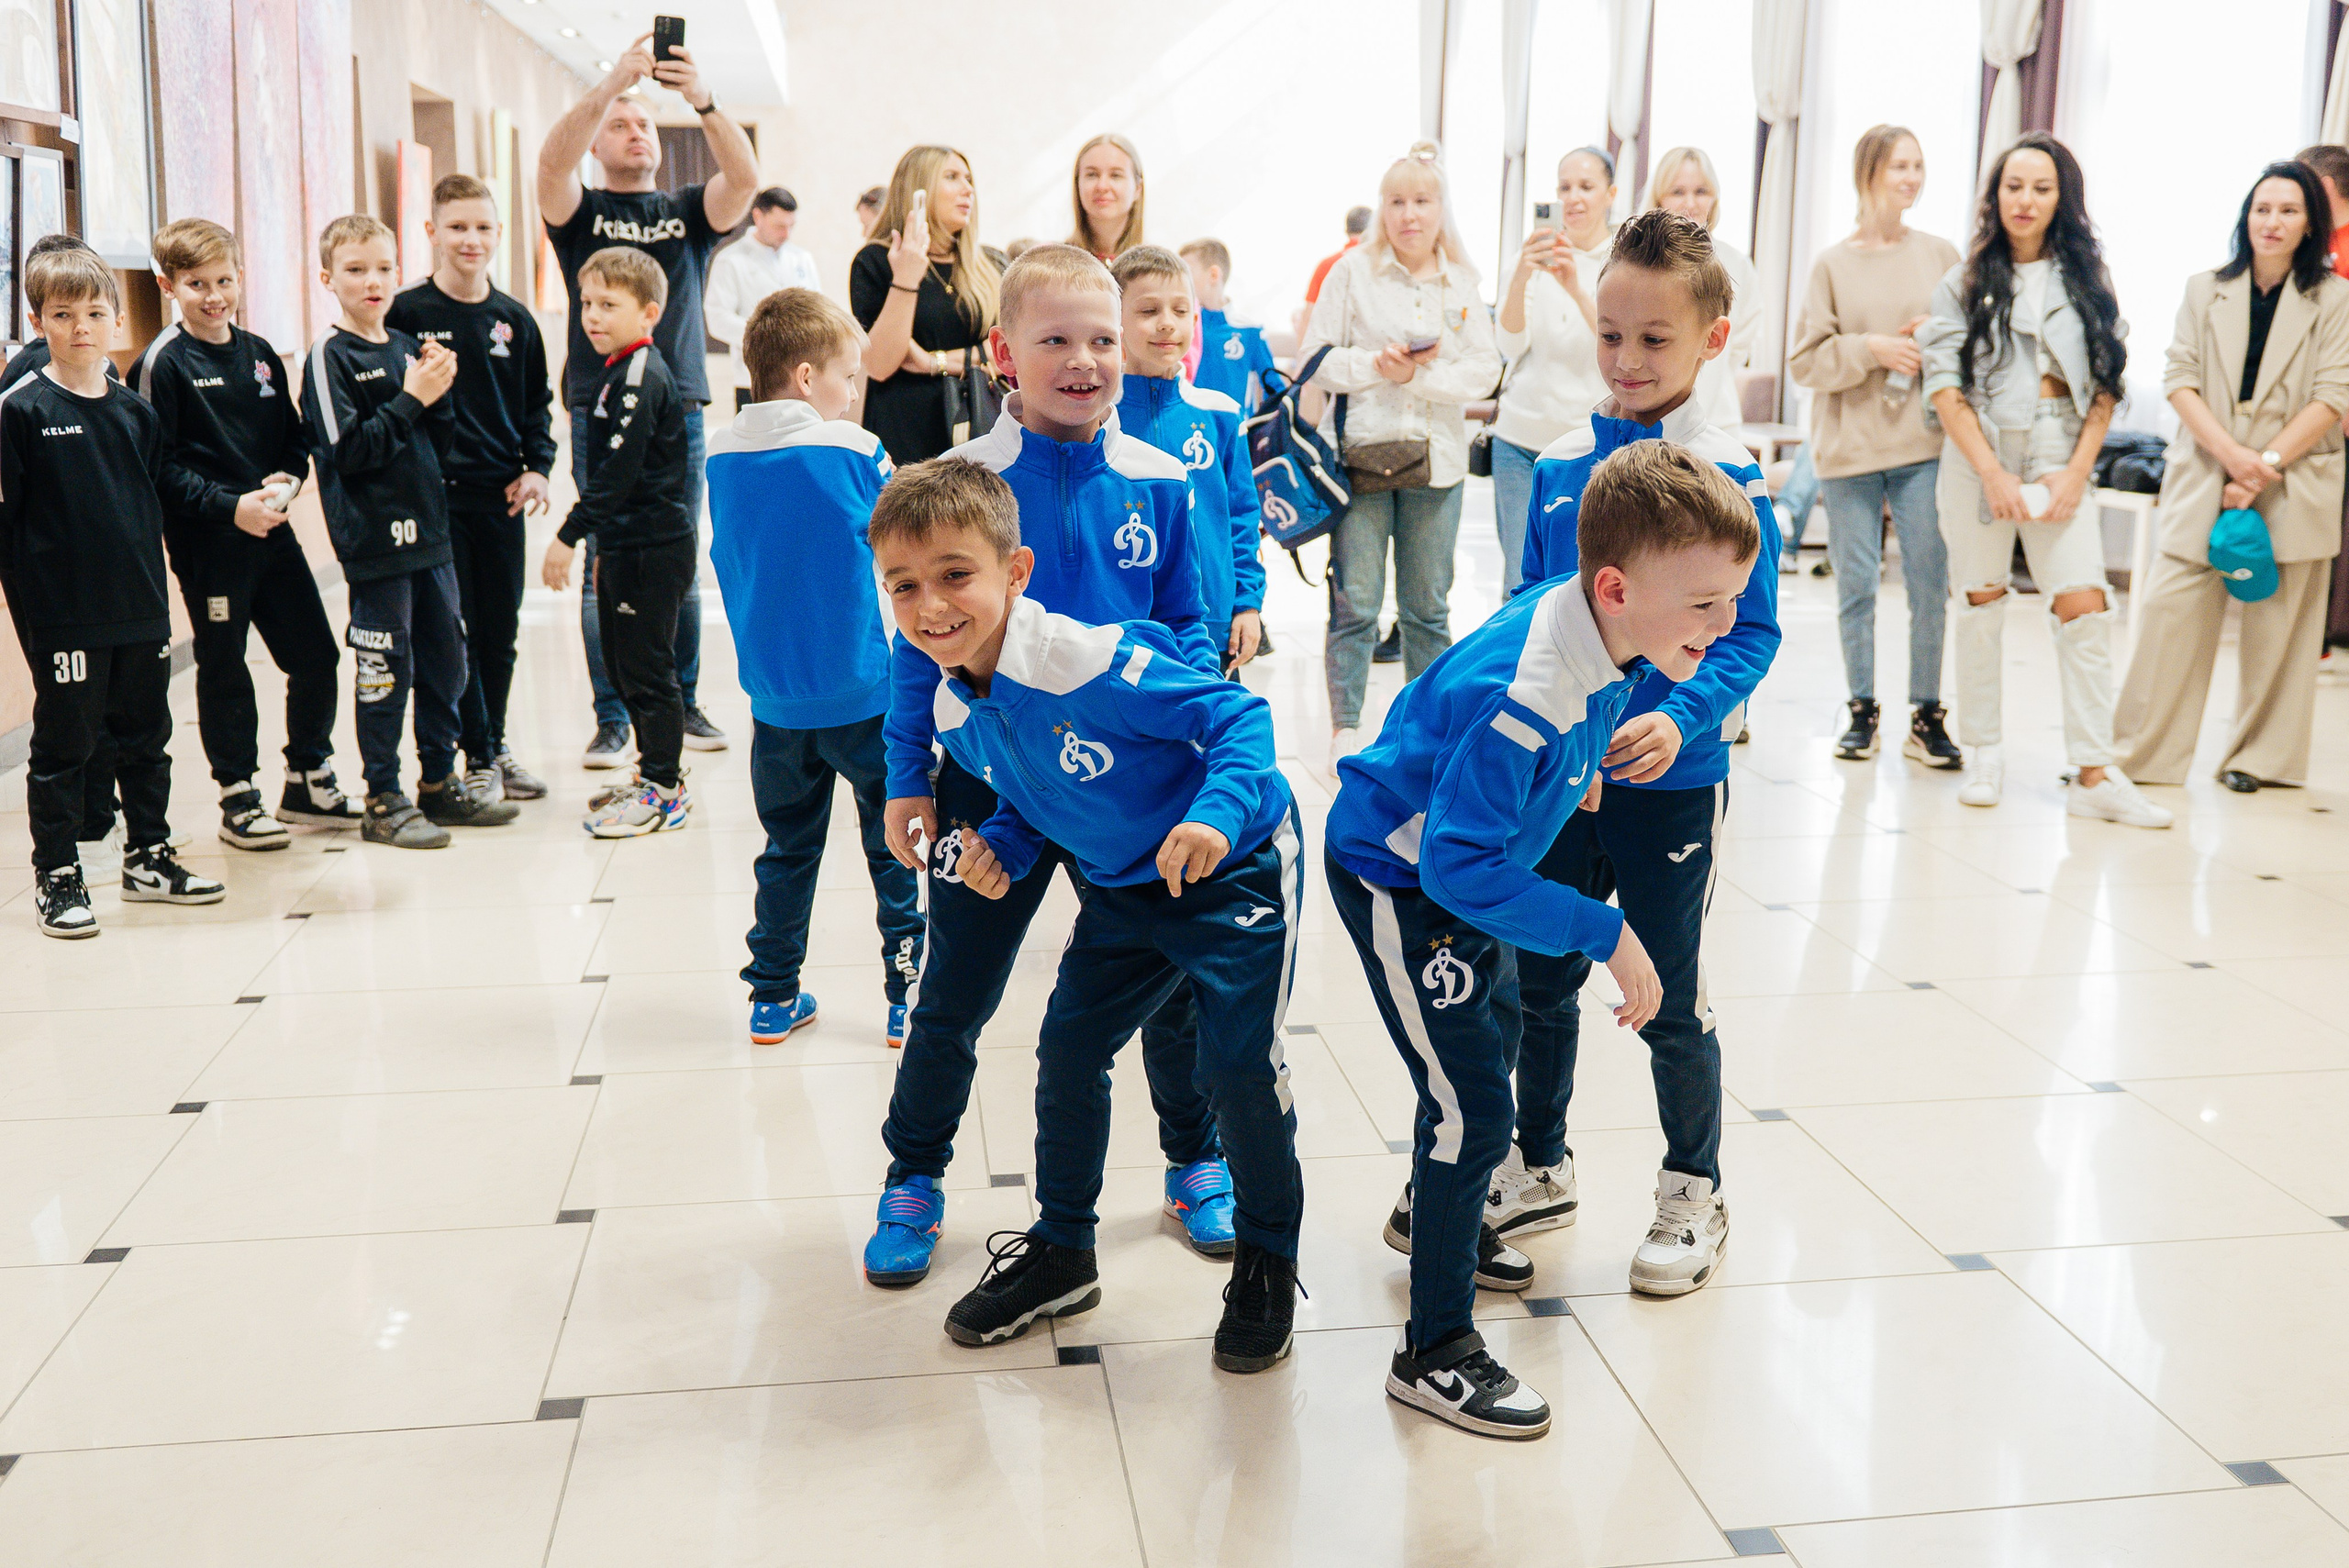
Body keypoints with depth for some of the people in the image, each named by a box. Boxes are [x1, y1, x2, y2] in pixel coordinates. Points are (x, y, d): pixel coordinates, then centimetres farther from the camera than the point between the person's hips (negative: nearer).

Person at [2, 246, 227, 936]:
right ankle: (56, 877, 13)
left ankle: (148, 858, 26)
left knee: (146, 735, 13)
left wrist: (152, 580, 11)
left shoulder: (136, 412, 8)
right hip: (62, 613, -5)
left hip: (140, 607, 5)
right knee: (63, 742, 2)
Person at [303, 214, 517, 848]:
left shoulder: (407, 347, 12)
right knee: (385, 669, -1)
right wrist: (411, 399, -18)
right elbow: (348, 451, -16)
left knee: (445, 662, 13)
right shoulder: (331, 355, -8)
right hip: (374, 538, -7)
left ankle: (441, 783, 26)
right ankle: (383, 801, 9)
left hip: (427, 531, 7)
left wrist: (440, 391, -4)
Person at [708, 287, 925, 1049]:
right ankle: (909, 999, 12)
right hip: (863, 693, -4)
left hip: (774, 695, 4)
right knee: (896, 848, 8)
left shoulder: (720, 457, 1)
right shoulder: (854, 451, -12)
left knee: (787, 851, 15)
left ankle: (774, 1000, 20)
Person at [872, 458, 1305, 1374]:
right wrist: (1002, 845, -9)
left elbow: (1237, 713, -28)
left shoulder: (1092, 661, -32)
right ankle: (1062, 1250, 29)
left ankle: (1267, 1259, 15)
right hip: (1124, 888, 7)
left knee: (1238, 1065, -10)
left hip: (1236, 865, -7)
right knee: (1067, 1050, 8)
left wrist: (1215, 814, -44)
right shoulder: (955, 712, -7)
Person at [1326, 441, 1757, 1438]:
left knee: (1496, 1042, 26)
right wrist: (1607, 934, -35)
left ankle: (1438, 1215, 53)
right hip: (1396, 879, -9)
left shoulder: (1604, 630, -12)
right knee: (1472, 1107, -8)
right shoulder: (1523, 699, -39)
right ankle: (1434, 1354, 5)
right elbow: (1460, 867, -38)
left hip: (1465, 867, 10)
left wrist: (1575, 765, 18)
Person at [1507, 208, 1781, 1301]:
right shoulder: (1559, 464, 2)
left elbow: (1749, 633, -11)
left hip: (1669, 781, -4)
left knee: (1669, 1003, 8)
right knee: (1540, 982, 16)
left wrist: (1681, 717, -26)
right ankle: (1539, 1169, 36)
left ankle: (1693, 1197, 28)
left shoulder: (1727, 479, -11)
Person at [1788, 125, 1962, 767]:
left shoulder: (1941, 255, 7)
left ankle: (1926, 717, 7)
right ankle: (1862, 710, 17)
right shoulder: (1833, 262, 3)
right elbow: (1805, 360, 0)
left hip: (1925, 445, 1)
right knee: (1857, 583, 4)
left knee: (1930, 582, -2)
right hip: (1849, 447, -1)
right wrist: (1872, 349, -13)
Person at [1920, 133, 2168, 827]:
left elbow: (2106, 386, 7)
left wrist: (2078, 471, -6)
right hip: (1978, 456, -1)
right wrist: (1992, 472, -12)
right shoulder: (1964, 281, 4)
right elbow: (1944, 386, -4)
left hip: (2061, 458, 1)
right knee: (1982, 604, 5)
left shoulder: (2086, 280, 9)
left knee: (2085, 608, -8)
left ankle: (2094, 775, -8)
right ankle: (1983, 753, 19)